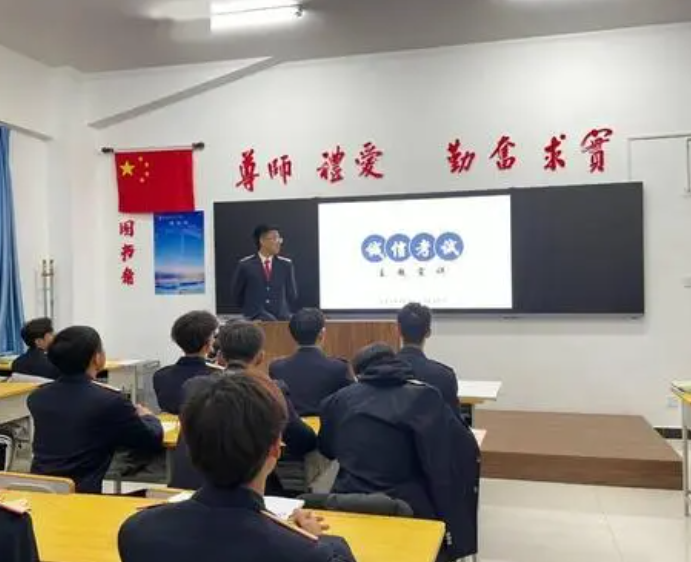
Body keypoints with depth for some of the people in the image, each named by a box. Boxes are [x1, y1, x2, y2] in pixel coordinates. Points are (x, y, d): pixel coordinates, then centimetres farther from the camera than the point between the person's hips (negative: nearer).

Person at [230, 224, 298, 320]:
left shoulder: (286, 265, 6)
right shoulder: (245, 265, -1)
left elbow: (292, 295, 15)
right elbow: (236, 294, 9)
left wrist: (284, 309, 8)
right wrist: (249, 308, 7)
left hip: (281, 316, 3)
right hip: (255, 316, -3)